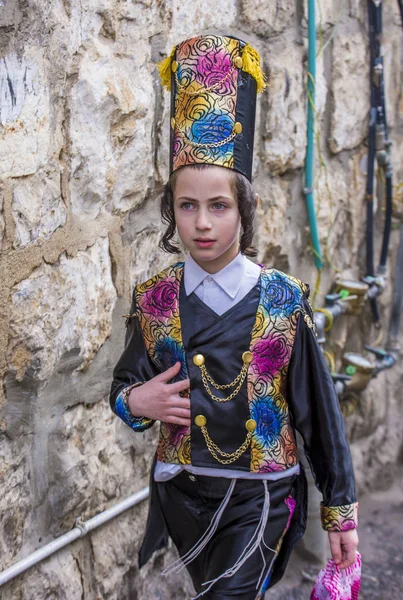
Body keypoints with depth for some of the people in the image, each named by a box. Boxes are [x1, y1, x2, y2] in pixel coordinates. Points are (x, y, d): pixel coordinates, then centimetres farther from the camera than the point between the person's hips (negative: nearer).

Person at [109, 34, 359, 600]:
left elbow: (318, 408, -6)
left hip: (259, 499, -3)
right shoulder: (154, 299, -5)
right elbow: (124, 383, 8)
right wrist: (136, 400, -16)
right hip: (181, 492, 3)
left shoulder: (283, 299, -12)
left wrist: (341, 509, -3)